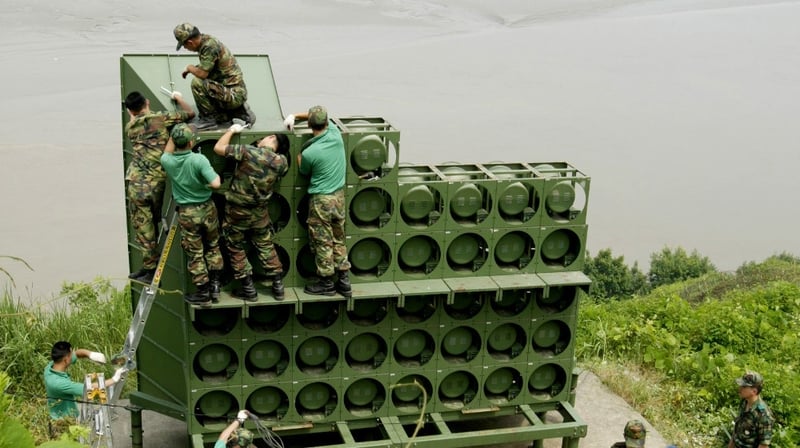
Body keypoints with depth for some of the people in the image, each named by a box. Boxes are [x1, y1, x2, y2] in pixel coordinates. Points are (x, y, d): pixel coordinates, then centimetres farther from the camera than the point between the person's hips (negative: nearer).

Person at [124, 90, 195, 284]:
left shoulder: (129, 127, 7)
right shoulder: (161, 118, 1)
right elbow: (190, 113, 10)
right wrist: (178, 98, 25)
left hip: (137, 184, -1)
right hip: (158, 184, 1)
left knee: (143, 228, 3)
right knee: (151, 225, 15)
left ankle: (151, 270, 4)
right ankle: (148, 268, 21)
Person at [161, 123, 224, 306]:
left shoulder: (167, 161, -10)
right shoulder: (199, 159, -20)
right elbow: (215, 184, -26)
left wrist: (173, 135, 10)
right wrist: (216, 175, -5)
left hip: (186, 213, 1)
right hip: (207, 208, -1)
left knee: (195, 254, 10)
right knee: (213, 247, 21)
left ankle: (203, 293, 16)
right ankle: (214, 285, 24)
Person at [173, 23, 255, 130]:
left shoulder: (210, 45, -21)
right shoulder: (206, 40, 9)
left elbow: (202, 74, -24)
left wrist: (189, 67, -7)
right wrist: (192, 68, 12)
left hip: (233, 94, -10)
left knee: (197, 82, -23)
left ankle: (208, 118, -10)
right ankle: (240, 111, 18)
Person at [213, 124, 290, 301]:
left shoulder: (249, 152, -21)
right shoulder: (281, 161, -8)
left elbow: (218, 148, -16)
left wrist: (232, 130, -1)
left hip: (236, 211, -3)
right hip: (259, 212, 4)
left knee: (237, 250, 12)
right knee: (266, 247, 19)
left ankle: (248, 289, 17)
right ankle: (278, 286, 22)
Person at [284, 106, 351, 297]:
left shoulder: (309, 153, -20)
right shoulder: (335, 133, -7)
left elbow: (303, 171, 2)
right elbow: (325, 120, 13)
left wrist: (297, 152, 12)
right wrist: (295, 116, 10)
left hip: (321, 200, -6)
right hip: (339, 195, 6)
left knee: (322, 242, 7)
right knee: (338, 240, 16)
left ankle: (326, 283, 17)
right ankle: (344, 281, 20)